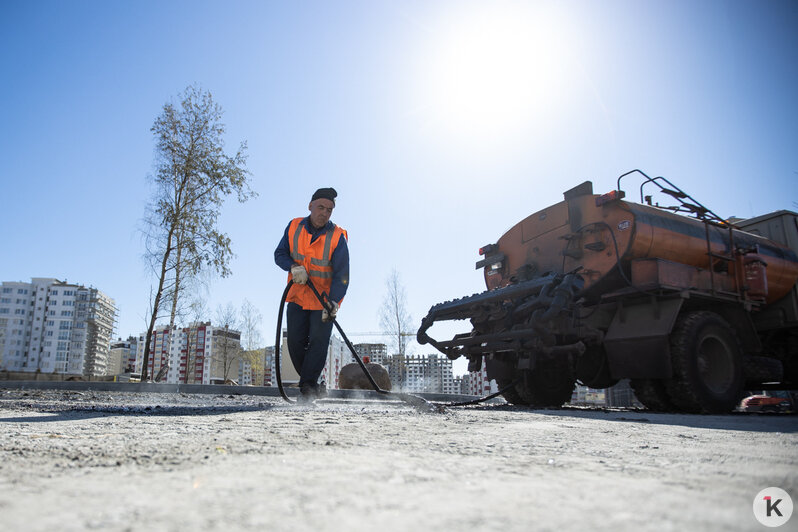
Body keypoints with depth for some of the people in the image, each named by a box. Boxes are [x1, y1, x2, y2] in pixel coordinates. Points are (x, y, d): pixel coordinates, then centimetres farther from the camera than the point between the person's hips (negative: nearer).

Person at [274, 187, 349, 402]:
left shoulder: (337, 237, -15)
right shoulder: (294, 227, -4)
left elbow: (341, 275, -17)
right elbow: (279, 254, 3)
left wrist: (333, 302, -29)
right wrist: (293, 266, -19)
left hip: (324, 299, -3)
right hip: (298, 297, 3)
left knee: (318, 341, -11)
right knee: (295, 342, 1)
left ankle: (308, 385, 0)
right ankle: (309, 380, 21)